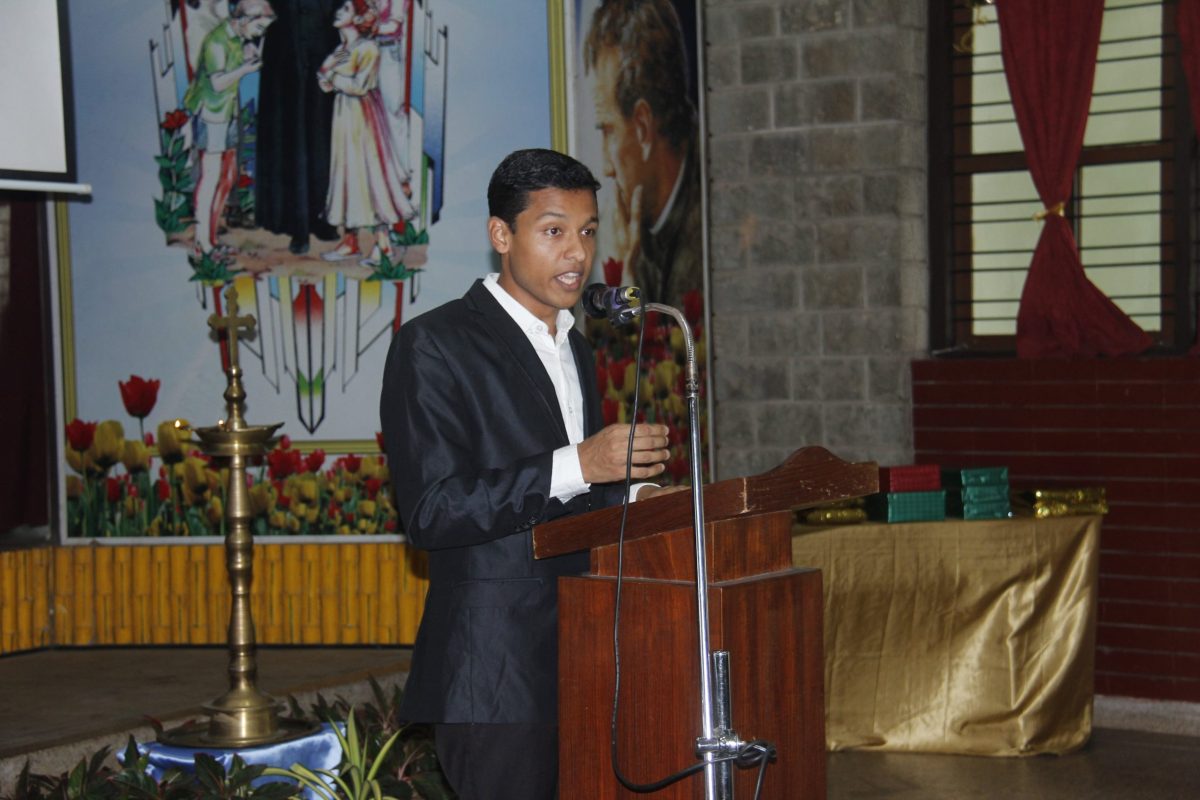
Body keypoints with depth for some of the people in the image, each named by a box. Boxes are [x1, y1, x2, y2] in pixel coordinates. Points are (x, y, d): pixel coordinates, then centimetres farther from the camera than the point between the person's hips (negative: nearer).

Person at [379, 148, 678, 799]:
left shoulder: (575, 349, 20)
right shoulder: (434, 345, -7)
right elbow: (429, 513, -17)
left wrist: (628, 497, 7)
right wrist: (577, 466, -23)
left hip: (580, 664, 8)